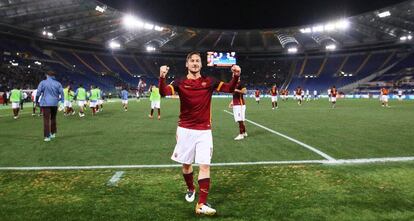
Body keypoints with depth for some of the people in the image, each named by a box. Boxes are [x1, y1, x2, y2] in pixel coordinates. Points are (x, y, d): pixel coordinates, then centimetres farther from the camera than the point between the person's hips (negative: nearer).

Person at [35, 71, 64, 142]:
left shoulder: (43, 83, -1)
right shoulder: (58, 84, 6)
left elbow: (38, 92, -6)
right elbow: (61, 93, 3)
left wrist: (37, 101, 4)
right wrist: (62, 102, 9)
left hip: (45, 103, -3)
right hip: (54, 103, 3)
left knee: (46, 120, -5)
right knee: (53, 119, 19)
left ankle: (47, 136, -9)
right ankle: (53, 133, 27)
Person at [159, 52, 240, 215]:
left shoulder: (209, 81, 1)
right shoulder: (180, 82, -1)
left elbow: (230, 89, -5)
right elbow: (164, 93, -17)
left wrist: (236, 76, -25)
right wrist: (162, 77, -37)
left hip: (204, 131, 0)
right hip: (185, 130, 1)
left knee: (205, 166, -7)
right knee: (186, 164, 14)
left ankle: (201, 204, -2)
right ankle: (190, 189, 42)